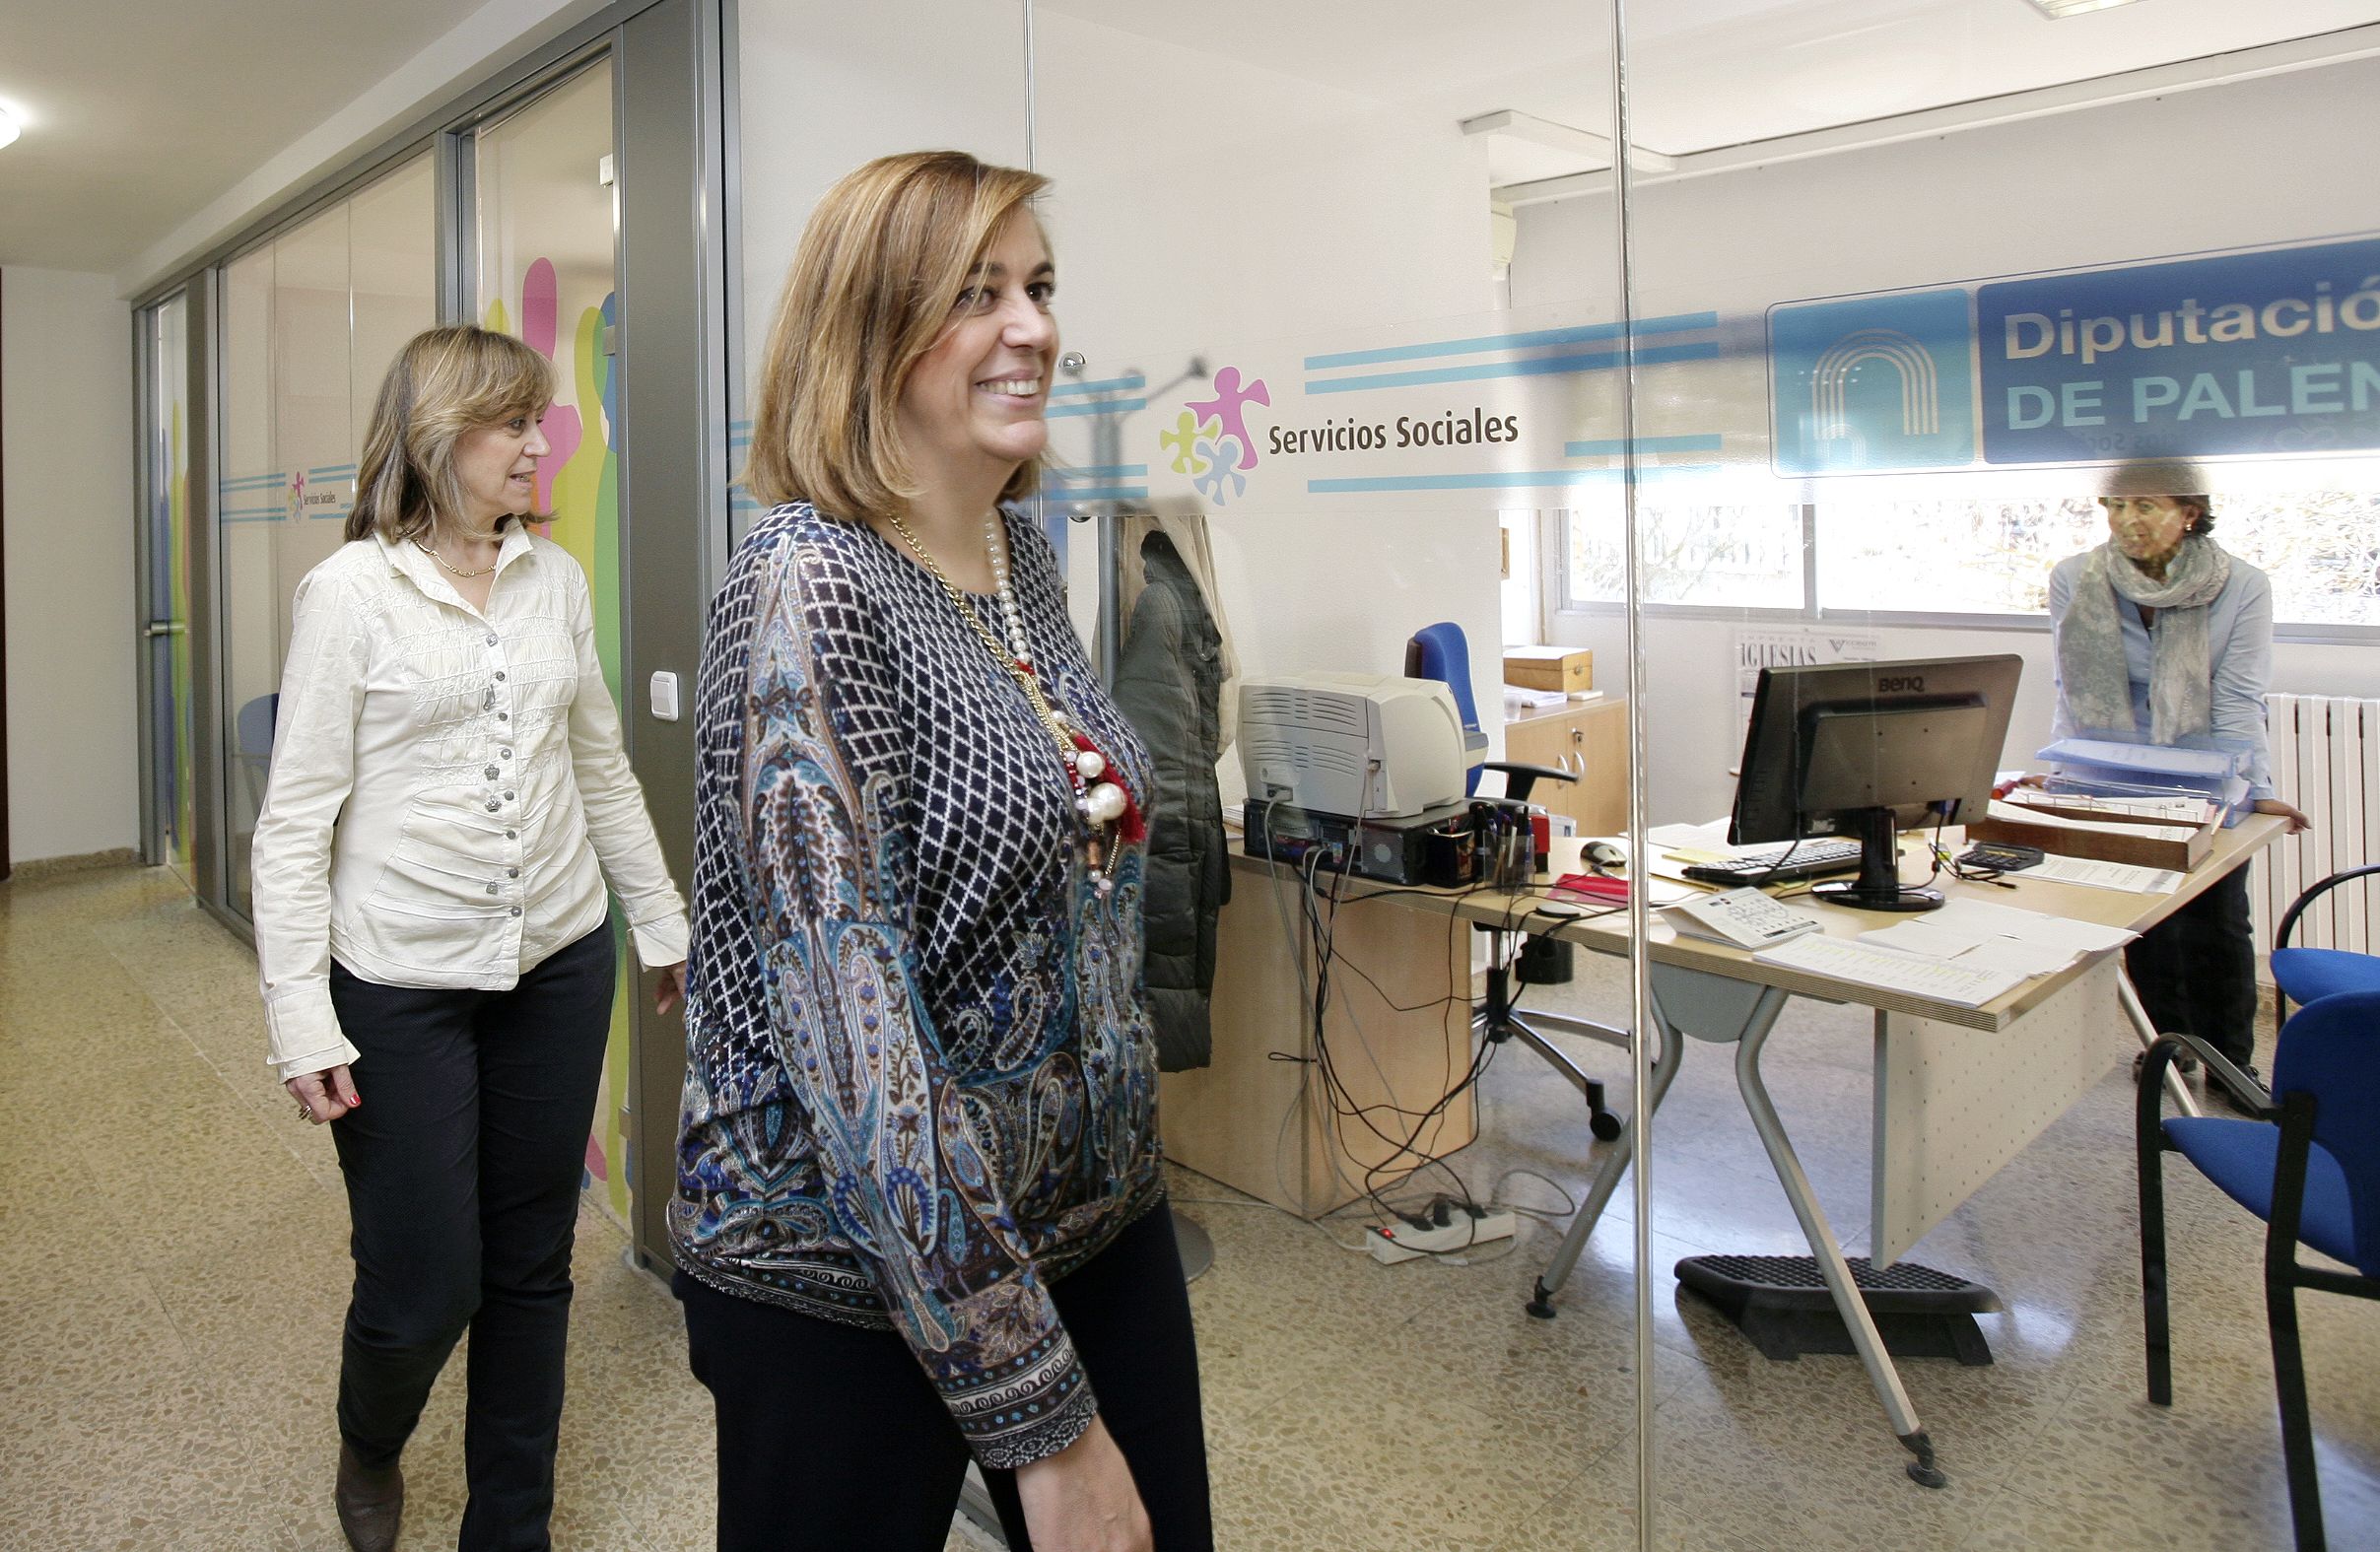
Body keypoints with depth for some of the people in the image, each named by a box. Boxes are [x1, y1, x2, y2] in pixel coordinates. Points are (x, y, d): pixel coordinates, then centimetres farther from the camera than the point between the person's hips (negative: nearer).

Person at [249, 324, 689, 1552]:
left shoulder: (556, 580, 5)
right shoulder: (352, 590, -8)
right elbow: (297, 816, -8)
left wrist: (662, 922, 14)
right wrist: (300, 1019, -12)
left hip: (557, 964, 4)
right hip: (403, 983, -4)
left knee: (531, 1269, 13)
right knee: (421, 1290, 5)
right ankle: (370, 1448, 40)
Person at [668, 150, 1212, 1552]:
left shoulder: (1026, 552, 3)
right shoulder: (811, 587, -20)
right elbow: (856, 1035, -25)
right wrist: (1046, 1422, -23)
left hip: (1101, 1215, 7)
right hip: (854, 1287, -7)